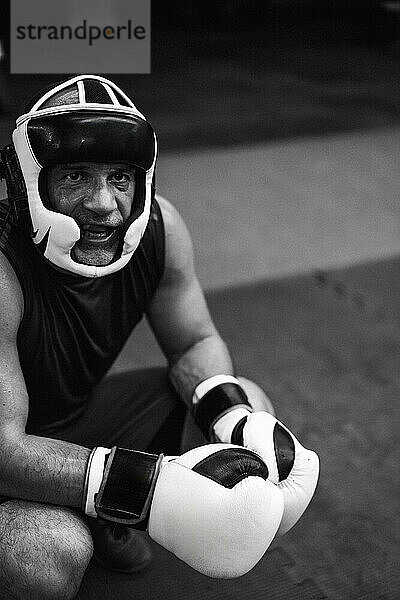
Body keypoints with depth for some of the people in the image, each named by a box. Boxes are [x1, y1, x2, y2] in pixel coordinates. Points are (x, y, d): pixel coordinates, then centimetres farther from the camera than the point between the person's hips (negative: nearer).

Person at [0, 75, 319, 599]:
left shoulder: (158, 228, -15)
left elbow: (195, 343, -2)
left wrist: (233, 414, -25)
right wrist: (150, 483, -47)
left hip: (84, 409, 6)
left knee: (250, 406, -4)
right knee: (52, 556, -36)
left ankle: (106, 522, 11)